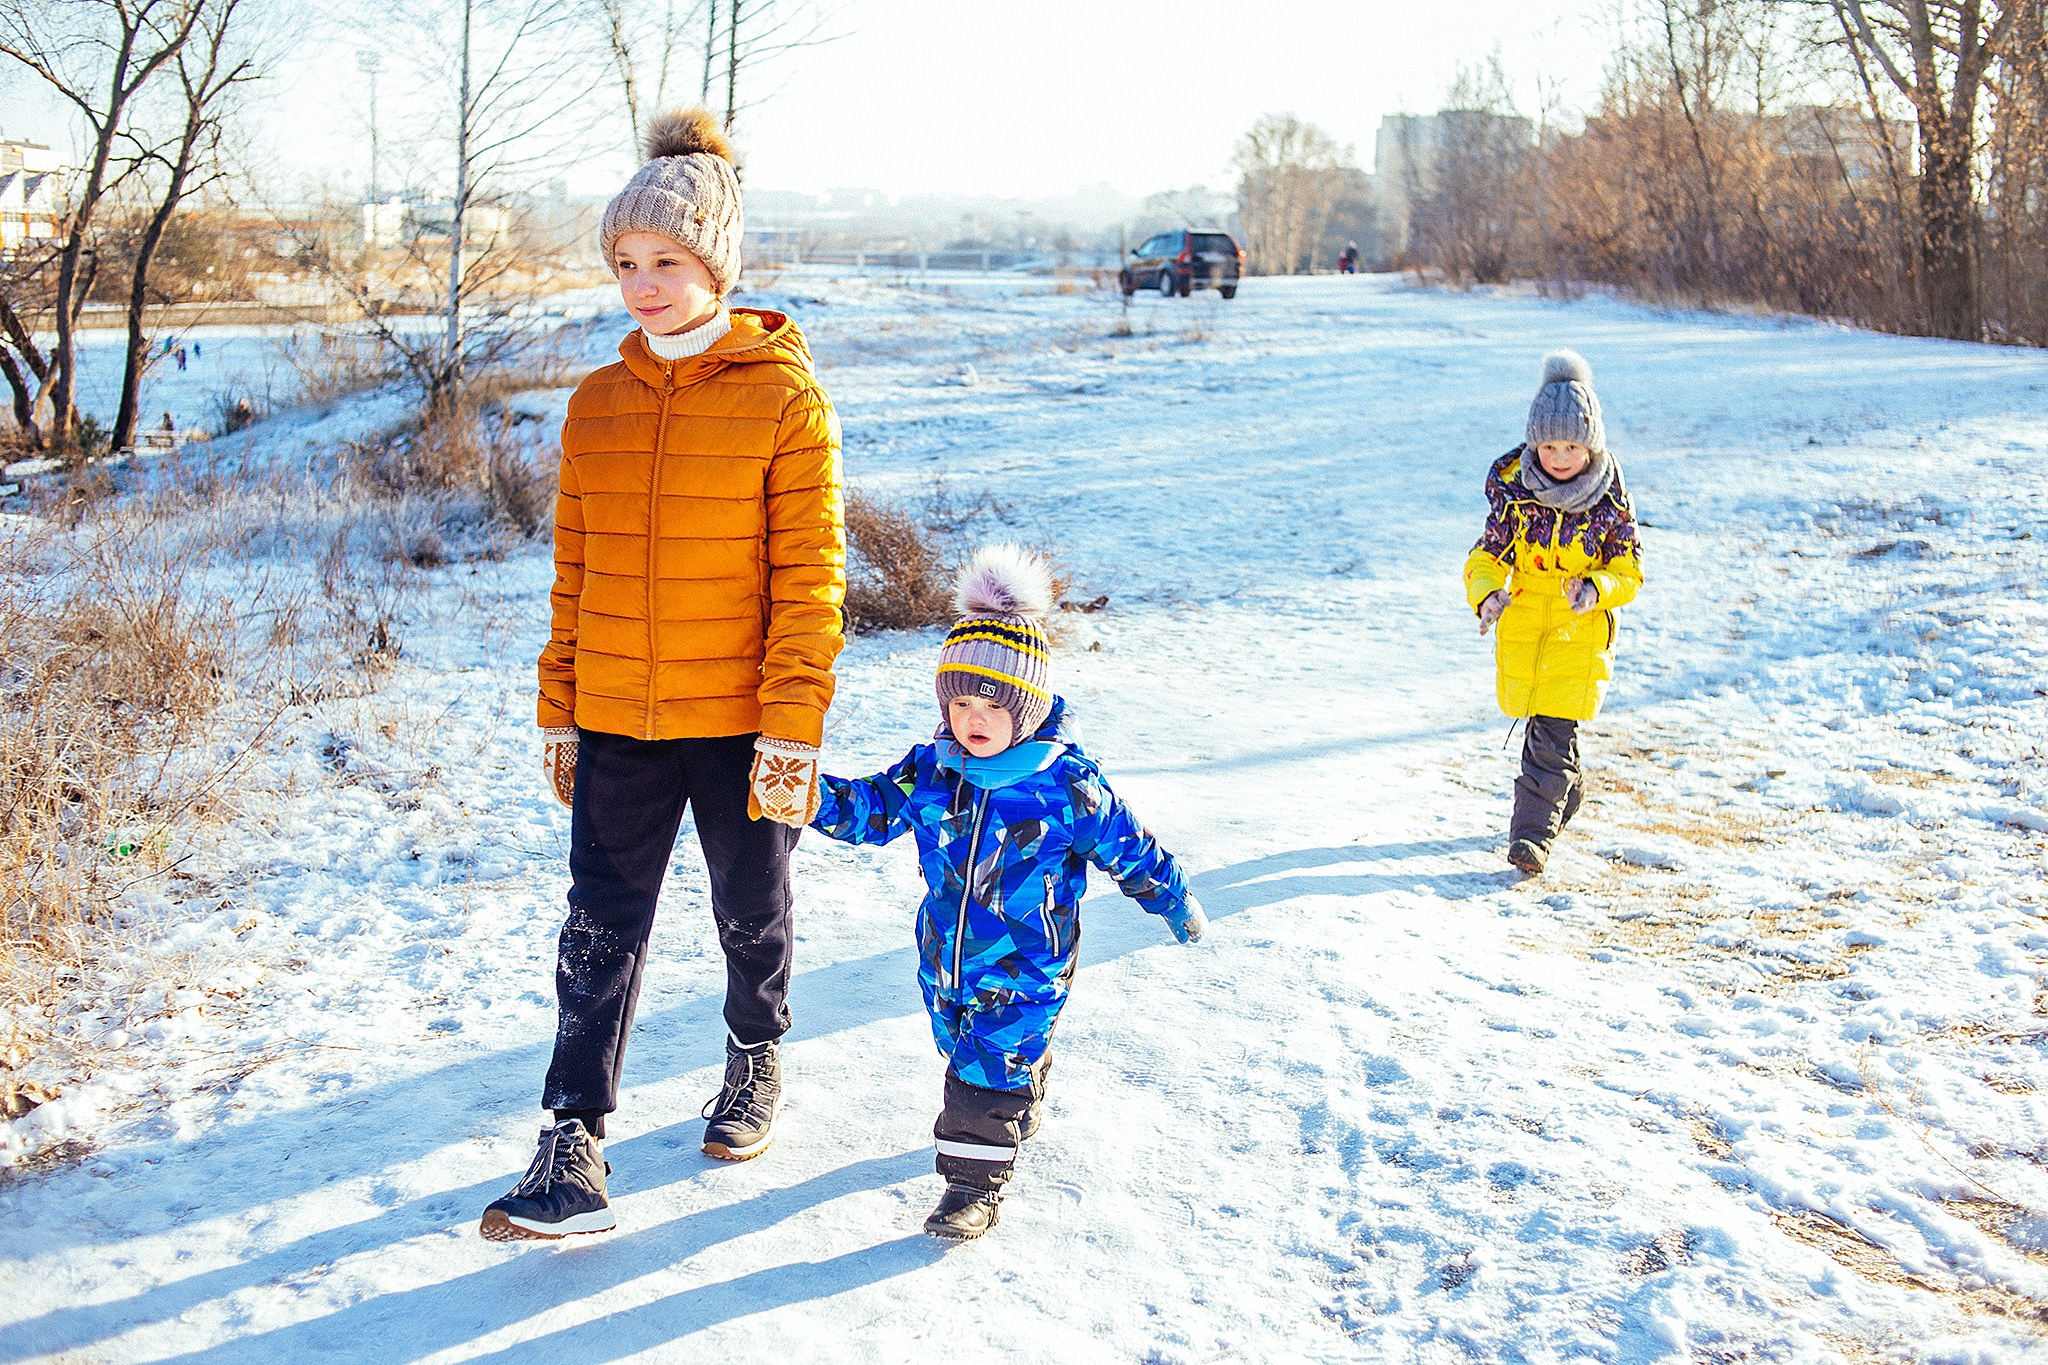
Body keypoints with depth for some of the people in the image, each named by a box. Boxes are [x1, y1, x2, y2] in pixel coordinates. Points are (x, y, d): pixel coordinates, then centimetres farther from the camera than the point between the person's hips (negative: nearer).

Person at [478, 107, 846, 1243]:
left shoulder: (784, 400, -9)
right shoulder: (597, 404, 5)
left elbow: (809, 576, -10)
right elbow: (574, 571, 10)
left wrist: (792, 725, -14)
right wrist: (559, 711, 10)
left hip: (739, 724, -3)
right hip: (616, 722, 3)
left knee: (751, 913, 15)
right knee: (601, 927, 3)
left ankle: (755, 1061, 41)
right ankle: (575, 1146, 9)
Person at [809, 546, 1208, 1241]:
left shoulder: (1065, 784, -17)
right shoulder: (929, 772, -5)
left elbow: (1128, 847, -5)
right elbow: (870, 809, 2)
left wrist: (1175, 902, 6)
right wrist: (817, 795, -18)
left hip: (1025, 966, -5)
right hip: (946, 955, 5)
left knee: (994, 1065, -7)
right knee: (966, 1048, 22)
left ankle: (976, 1180, 4)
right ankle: (1018, 1114, 49)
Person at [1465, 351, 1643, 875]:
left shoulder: (1610, 499, -10)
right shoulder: (1513, 491, -8)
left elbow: (1629, 569, -5)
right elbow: (1487, 556, -7)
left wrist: (1596, 589, -27)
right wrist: (1486, 596, -29)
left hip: (1581, 629, -2)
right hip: (1521, 622, 3)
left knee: (1553, 727, -11)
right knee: (1536, 717, 14)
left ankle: (1533, 831, -7)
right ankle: (1567, 788, 42)